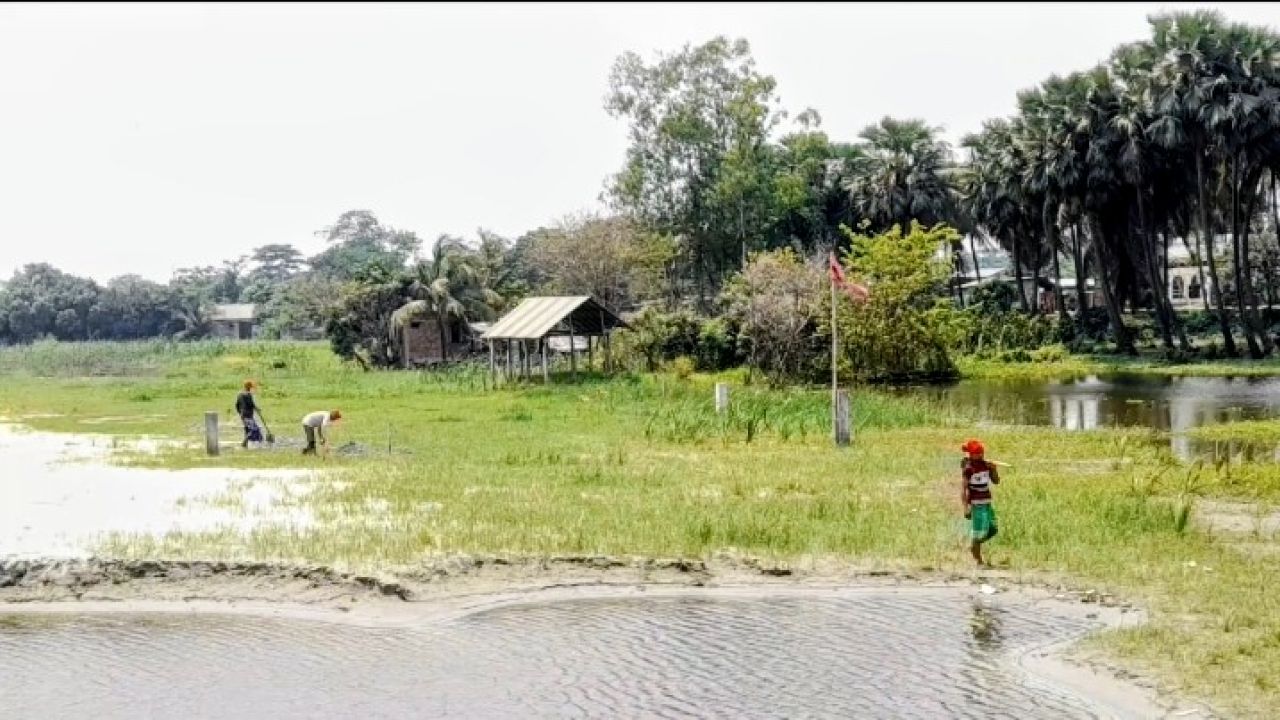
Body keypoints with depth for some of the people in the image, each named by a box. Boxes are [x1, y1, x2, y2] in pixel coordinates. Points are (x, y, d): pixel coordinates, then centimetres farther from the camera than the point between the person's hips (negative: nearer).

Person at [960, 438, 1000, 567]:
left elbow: (996, 481, 14)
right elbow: (963, 489, -16)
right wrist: (966, 508, -21)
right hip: (976, 504, -7)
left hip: (987, 503, 8)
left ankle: (973, 546, 32)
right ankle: (979, 562, 6)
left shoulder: (986, 465, 6)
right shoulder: (968, 468, -14)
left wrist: (993, 469, -5)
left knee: (992, 530, 12)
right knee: (978, 533, -3)